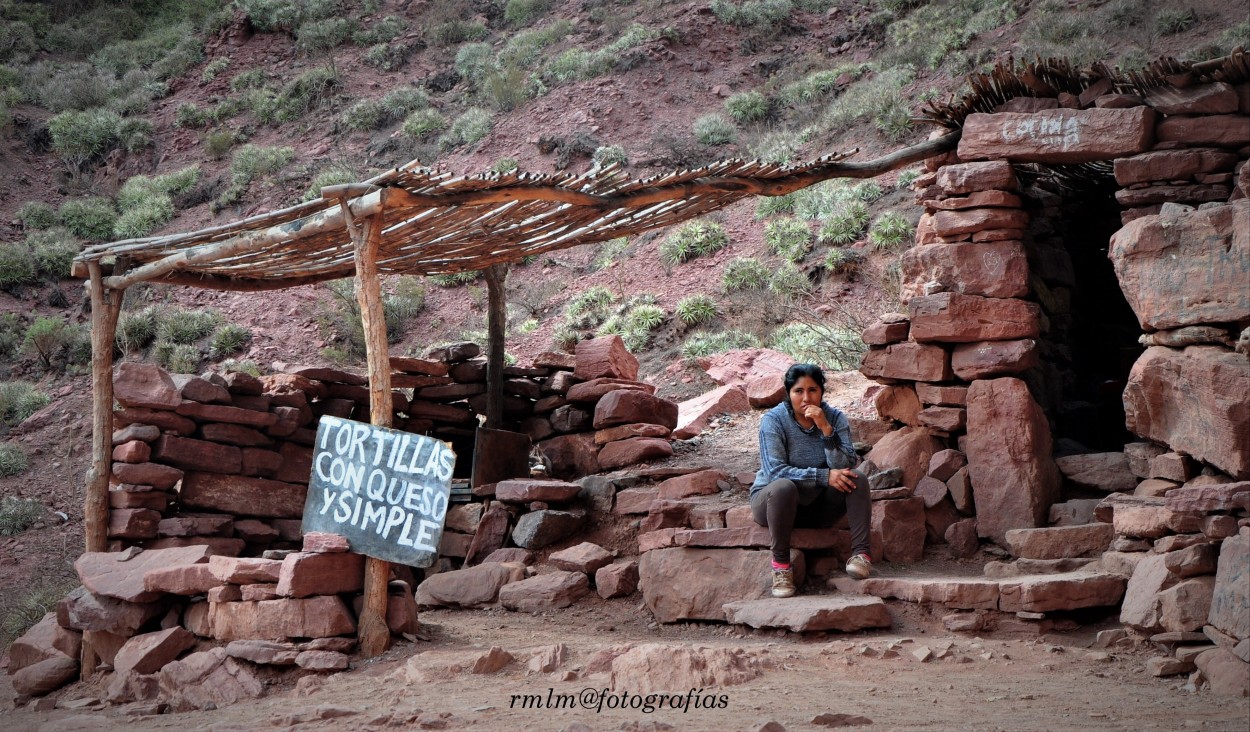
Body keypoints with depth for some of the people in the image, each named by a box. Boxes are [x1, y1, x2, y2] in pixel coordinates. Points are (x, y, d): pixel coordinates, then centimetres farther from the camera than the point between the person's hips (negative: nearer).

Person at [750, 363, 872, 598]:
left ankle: (860, 552, -21)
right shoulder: (774, 420, -15)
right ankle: (780, 563, -25)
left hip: (818, 506, 3)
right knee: (783, 487, -37)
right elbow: (775, 471, -26)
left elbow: (845, 466, -19)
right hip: (772, 500, -3)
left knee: (857, 479, -20)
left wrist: (826, 429, -31)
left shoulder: (835, 418, -7)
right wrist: (824, 476, -32)